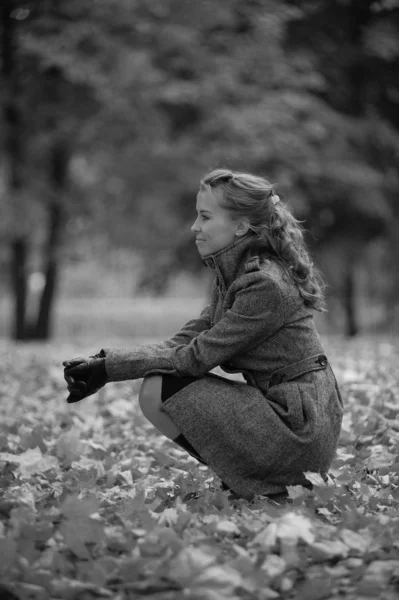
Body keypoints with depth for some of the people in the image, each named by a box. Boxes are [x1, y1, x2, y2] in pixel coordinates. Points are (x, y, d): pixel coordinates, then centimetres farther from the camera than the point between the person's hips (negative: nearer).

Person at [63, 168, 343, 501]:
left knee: (158, 392, -13)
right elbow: (185, 341, 4)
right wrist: (102, 362, -8)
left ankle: (258, 487, -4)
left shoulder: (266, 285, -19)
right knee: (159, 386, 9)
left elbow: (197, 356, -19)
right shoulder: (232, 275, 10)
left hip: (301, 430, -9)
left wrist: (111, 367, -15)